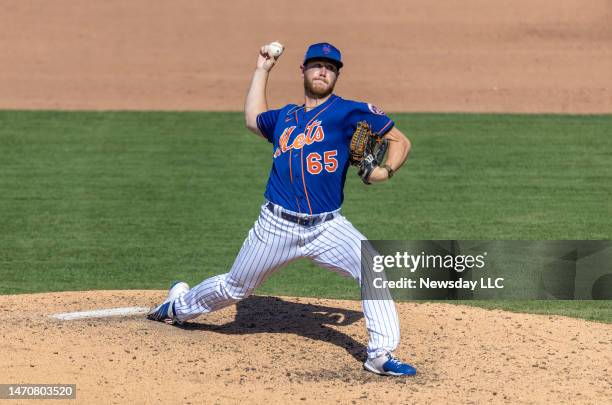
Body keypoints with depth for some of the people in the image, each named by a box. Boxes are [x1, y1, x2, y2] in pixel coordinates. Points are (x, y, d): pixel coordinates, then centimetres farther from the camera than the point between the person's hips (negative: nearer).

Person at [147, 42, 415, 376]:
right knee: (233, 288, 16)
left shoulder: (349, 111, -2)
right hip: (277, 226, 3)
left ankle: (381, 355, -21)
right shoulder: (285, 117, 12)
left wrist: (386, 170, -20)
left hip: (327, 227, -3)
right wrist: (262, 70, 30)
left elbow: (401, 141, -1)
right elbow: (253, 119, 32)